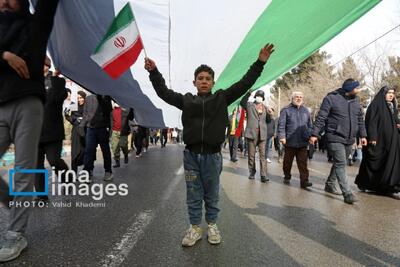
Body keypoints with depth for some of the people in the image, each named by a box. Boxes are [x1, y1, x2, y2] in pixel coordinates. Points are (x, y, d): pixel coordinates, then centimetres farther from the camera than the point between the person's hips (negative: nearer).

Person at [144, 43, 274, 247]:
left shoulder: (221, 98, 4)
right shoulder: (187, 100, 7)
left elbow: (244, 84, 1)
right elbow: (164, 92, 9)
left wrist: (259, 63, -4)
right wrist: (154, 71, 3)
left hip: (212, 155, -1)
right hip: (191, 155, 1)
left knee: (212, 195, 14)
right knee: (193, 196, 12)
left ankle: (212, 226, 32)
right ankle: (195, 228, 27)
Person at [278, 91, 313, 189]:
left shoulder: (306, 111, 13)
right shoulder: (286, 110, -1)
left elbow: (310, 125, 16)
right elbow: (281, 124, -7)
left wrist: (309, 136, 6)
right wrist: (282, 136, -15)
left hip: (303, 142, 3)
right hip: (290, 142, -2)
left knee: (303, 163, -2)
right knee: (288, 161, 11)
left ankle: (304, 181, -1)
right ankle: (287, 177, 27)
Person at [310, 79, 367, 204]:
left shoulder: (356, 100, 11)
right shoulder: (331, 98, -9)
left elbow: (360, 119, 19)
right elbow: (321, 117, -10)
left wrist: (363, 135, 15)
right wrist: (315, 134, -14)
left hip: (349, 139, 7)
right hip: (335, 138, -7)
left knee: (339, 163, 16)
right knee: (341, 164, -11)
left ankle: (330, 184, 32)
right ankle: (347, 193, -9)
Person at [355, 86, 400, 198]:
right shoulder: (376, 105, -6)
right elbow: (371, 122, -14)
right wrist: (372, 137, -21)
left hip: (391, 140, 8)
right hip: (378, 139, -7)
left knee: (391, 162, 4)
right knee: (373, 162, 0)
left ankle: (388, 188, 10)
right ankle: (364, 184, 15)